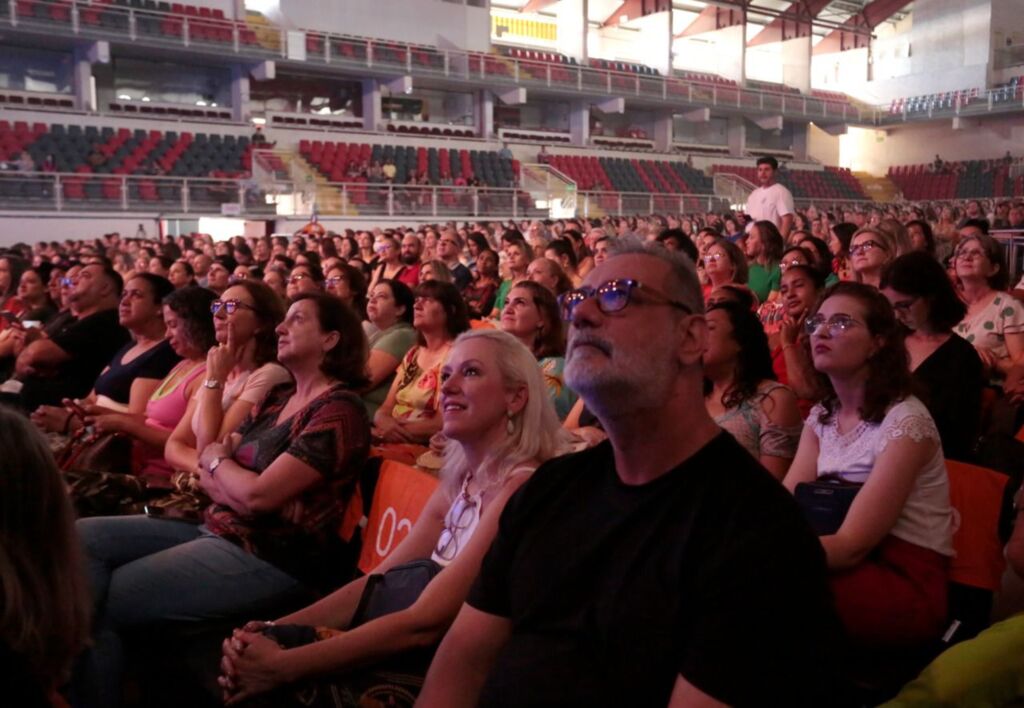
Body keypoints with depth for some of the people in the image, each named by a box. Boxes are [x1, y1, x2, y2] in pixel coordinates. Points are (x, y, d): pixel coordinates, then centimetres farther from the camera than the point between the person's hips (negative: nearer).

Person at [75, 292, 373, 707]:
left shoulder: (339, 411, -15)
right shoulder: (278, 398, 14)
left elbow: (258, 495, -22)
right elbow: (208, 474, 11)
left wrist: (217, 460, -1)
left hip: (267, 558, -9)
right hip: (217, 531, 9)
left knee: (90, 603, -11)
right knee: (82, 538, -2)